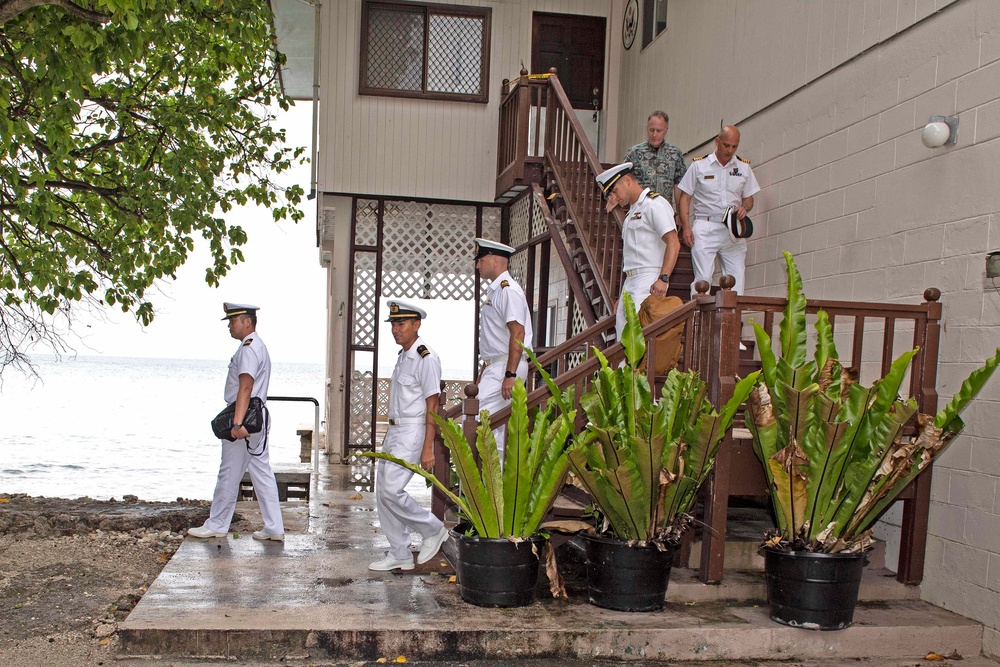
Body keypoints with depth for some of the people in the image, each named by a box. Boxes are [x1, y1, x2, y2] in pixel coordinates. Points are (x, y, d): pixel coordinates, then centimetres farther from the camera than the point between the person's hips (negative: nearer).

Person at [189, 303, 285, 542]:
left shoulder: (248, 348, -15)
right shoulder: (258, 346, 19)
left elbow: (245, 387, -26)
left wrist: (237, 423, -32)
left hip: (246, 420, -10)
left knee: (229, 475, 1)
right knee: (262, 473, 10)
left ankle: (216, 526, 12)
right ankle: (274, 528, 11)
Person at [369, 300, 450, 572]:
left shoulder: (426, 358, -14)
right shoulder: (402, 356, 15)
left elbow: (432, 406, -17)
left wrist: (427, 448, -20)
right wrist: (390, 437, 20)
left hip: (413, 432, -10)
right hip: (394, 431, 10)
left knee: (391, 490, -15)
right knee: (382, 493, 9)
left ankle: (433, 530, 5)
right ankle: (399, 555, 18)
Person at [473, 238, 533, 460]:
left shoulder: (508, 289, -13)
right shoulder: (495, 290, 19)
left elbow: (518, 333, -21)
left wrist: (510, 374, -26)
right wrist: (485, 370, 26)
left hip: (507, 366, -11)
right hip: (495, 366, 11)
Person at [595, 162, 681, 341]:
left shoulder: (655, 204, -4)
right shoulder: (632, 211, 24)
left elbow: (673, 244, -14)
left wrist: (663, 278, -24)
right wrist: (621, 299, 19)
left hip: (649, 282, -9)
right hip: (630, 282, 9)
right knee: (623, 333, 2)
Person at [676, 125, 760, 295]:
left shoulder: (744, 167, 11)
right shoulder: (699, 165, 3)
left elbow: (749, 198, 19)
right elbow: (685, 197, 4)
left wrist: (745, 208, -6)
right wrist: (686, 226, -7)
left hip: (733, 230, 3)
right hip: (705, 228, -3)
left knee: (737, 280, -1)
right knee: (703, 278, -9)